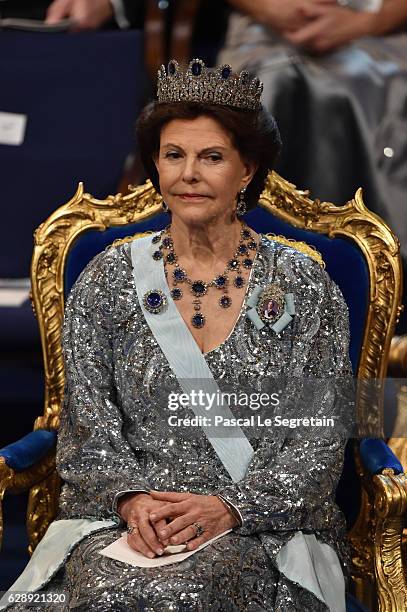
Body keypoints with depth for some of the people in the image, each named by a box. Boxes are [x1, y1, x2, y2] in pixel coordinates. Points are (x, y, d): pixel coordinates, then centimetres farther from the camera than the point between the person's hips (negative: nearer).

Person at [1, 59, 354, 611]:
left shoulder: (303, 285, 5)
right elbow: (89, 427, 6)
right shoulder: (107, 280, 9)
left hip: (267, 524, -1)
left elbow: (323, 437, 0)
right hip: (120, 518, 2)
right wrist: (132, 499, -14)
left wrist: (231, 508, -14)